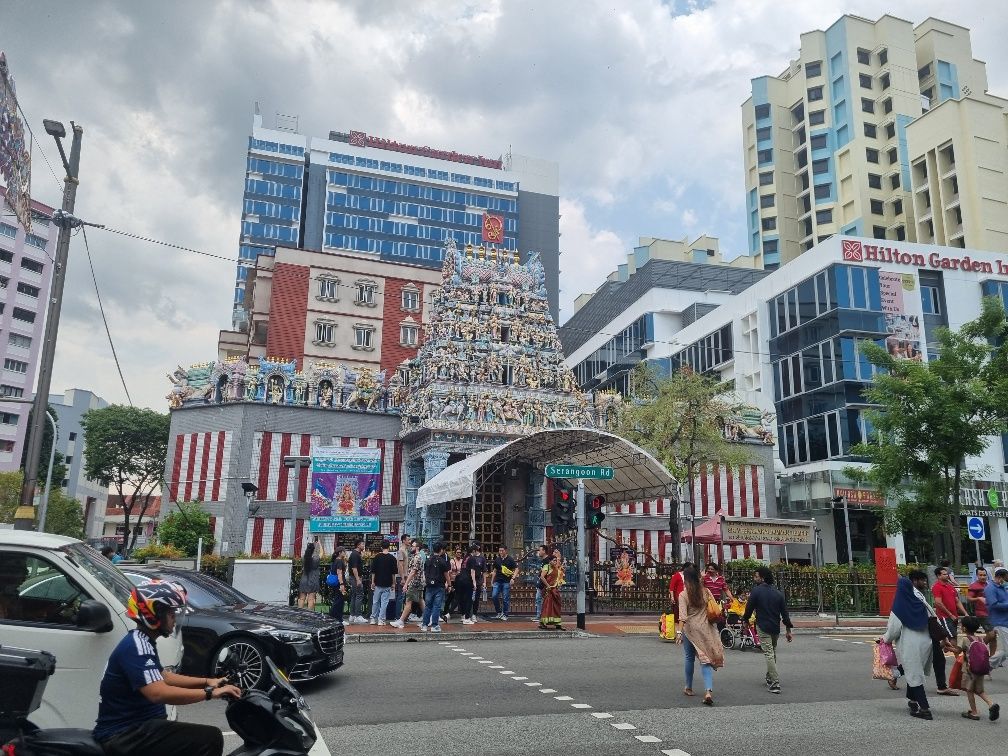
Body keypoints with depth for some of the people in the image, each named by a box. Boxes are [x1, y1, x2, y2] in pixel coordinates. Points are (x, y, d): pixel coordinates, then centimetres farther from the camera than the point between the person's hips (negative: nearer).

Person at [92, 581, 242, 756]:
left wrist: (206, 681, 14)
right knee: (210, 739, -21)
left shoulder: (140, 641, 13)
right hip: (124, 736, -11)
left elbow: (163, 676, 23)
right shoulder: (137, 646, -20)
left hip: (131, 728, 11)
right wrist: (210, 693, -27)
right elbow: (158, 693, -32)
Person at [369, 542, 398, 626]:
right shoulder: (392, 558, -5)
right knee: (384, 602, 2)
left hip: (378, 583, 1)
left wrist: (373, 582, 8)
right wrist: (393, 583, 7)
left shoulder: (377, 557, -2)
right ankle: (381, 620, 1)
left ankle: (373, 619, 18)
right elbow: (394, 572, -2)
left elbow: (373, 571, 0)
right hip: (387, 584, -1)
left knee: (375, 602, 13)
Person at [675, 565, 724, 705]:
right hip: (706, 629, 2)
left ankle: (689, 688, 30)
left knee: (689, 658, 16)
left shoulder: (683, 595, -10)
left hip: (690, 629, -2)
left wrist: (679, 632, -21)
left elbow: (682, 616, -18)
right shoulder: (706, 592, 0)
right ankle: (708, 691, -14)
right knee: (706, 660, 3)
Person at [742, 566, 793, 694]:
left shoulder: (756, 591, -11)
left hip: (763, 627, -6)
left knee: (768, 654, -6)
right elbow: (785, 613, 5)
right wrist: (788, 630, 11)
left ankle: (775, 683, -13)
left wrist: (745, 620, 12)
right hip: (776, 628, 6)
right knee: (773, 653, 21)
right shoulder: (778, 593, 4)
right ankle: (770, 678, 30)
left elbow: (749, 608, -6)